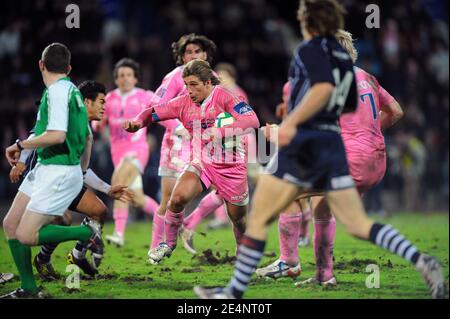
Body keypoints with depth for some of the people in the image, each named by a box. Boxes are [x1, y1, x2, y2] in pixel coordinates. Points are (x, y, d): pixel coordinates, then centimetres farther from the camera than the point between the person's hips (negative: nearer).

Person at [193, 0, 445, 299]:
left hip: (304, 143, -7)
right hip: (334, 144, 7)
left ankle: (235, 291, 3)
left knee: (258, 218, 2)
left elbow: (324, 87, -25)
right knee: (359, 224, 3)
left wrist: (290, 123, -31)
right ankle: (421, 260, -16)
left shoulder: (310, 50, -7)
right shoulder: (343, 56, 16)